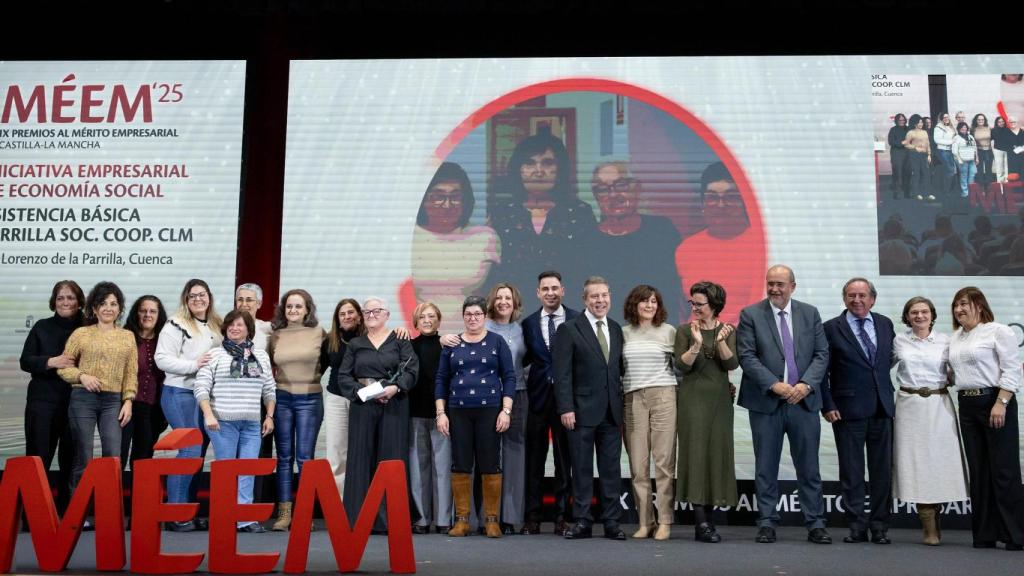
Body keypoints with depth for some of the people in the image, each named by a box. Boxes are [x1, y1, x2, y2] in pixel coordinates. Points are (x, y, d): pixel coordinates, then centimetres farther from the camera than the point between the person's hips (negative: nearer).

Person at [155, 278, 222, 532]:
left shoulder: (217, 326, 15)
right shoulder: (176, 325, -6)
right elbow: (162, 358, -13)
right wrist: (193, 365, -20)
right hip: (180, 394, -7)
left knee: (199, 452, 9)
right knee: (190, 450, -11)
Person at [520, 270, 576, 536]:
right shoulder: (528, 323, 7)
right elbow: (525, 357, 10)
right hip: (538, 397, 2)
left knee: (564, 459, 5)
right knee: (534, 458, 5)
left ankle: (562, 516, 12)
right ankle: (532, 516, 12)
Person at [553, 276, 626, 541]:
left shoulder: (616, 329, 12)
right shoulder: (569, 329, -3)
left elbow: (619, 369, 14)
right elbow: (562, 373, -7)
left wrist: (622, 406, 8)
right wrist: (566, 408, -14)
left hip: (612, 411, 4)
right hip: (582, 410, -4)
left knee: (611, 468, 7)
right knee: (582, 468, 4)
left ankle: (611, 522, 15)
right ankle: (582, 522, 12)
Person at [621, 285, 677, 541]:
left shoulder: (669, 331, 8)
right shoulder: (624, 333, 12)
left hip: (663, 397, -1)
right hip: (633, 399, 2)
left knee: (664, 462, -3)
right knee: (638, 465, 1)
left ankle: (665, 522, 5)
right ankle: (645, 522, 9)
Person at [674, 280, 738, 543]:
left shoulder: (727, 331, 6)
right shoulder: (685, 330, 1)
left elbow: (731, 364, -5)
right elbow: (683, 365, -7)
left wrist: (721, 342, -21)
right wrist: (696, 344, -22)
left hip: (720, 399, 3)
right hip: (693, 398, -3)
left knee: (716, 453, 4)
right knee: (695, 452, -8)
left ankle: (707, 519, 12)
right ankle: (701, 523, -9)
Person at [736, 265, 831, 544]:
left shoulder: (810, 313, 8)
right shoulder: (750, 314, 0)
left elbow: (822, 354, 4)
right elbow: (747, 356, -7)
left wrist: (806, 385, -11)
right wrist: (774, 385, -16)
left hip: (804, 400, 2)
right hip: (766, 401, -2)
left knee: (809, 466, 7)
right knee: (766, 467, 5)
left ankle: (815, 524, 15)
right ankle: (767, 523, 14)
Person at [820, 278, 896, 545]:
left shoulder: (885, 324, 10)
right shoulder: (832, 328, -1)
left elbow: (891, 359, 16)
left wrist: (888, 396, 6)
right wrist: (828, 406, -8)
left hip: (882, 409, 3)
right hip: (848, 410, -3)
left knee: (883, 470, 6)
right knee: (851, 472, 3)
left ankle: (879, 526, 15)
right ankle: (857, 526, 11)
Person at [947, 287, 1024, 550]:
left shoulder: (998, 331, -5)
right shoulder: (955, 337, 15)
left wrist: (1001, 404, -18)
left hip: (995, 402, -7)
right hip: (967, 406, 7)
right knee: (978, 471, 8)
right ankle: (984, 534, 14)